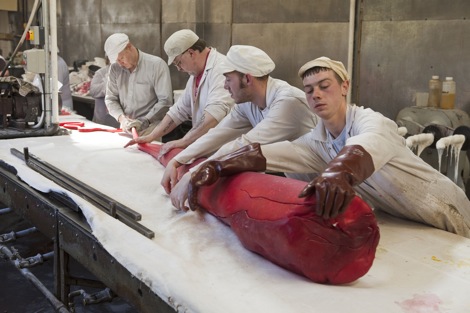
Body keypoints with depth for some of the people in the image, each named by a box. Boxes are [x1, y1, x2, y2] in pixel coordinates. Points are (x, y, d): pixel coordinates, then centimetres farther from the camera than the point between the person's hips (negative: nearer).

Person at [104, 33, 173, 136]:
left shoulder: (157, 64, -7)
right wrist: (122, 118, -8)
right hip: (125, 129, 4)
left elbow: (166, 101, -11)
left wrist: (145, 121, -19)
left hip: (150, 129, -4)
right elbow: (110, 99, 10)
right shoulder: (115, 68, 7)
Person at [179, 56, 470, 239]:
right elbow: (264, 153, -20)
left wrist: (339, 172, -75)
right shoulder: (317, 143, -6)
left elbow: (362, 150, -52)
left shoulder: (371, 122, -27)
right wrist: (215, 166, -36)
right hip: (401, 223, 6)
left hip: (443, 216, -5)